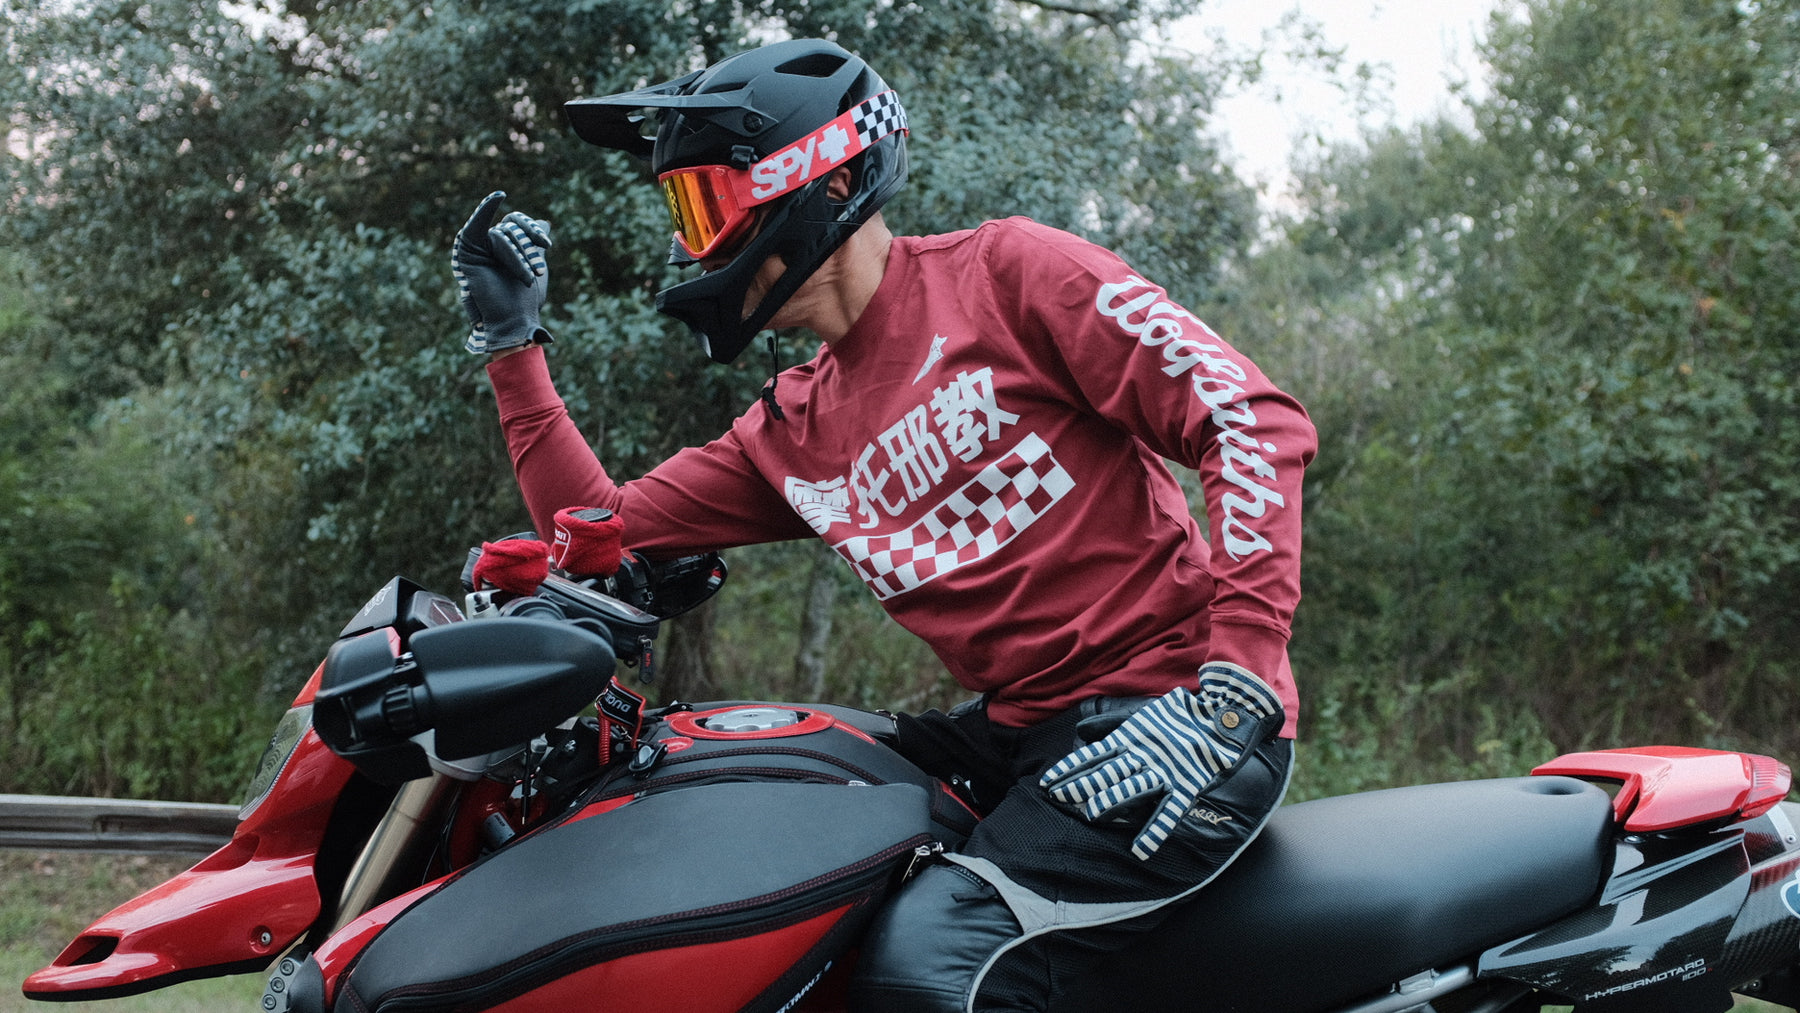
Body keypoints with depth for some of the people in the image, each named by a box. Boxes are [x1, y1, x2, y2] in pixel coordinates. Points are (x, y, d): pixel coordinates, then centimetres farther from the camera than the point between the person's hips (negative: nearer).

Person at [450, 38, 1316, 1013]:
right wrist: (512, 344, 13)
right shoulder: (790, 432, 16)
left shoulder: (1005, 270, -5)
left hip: (1170, 708, -7)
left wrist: (1236, 674, -21)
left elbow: (1256, 420, -12)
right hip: (1016, 731, 7)